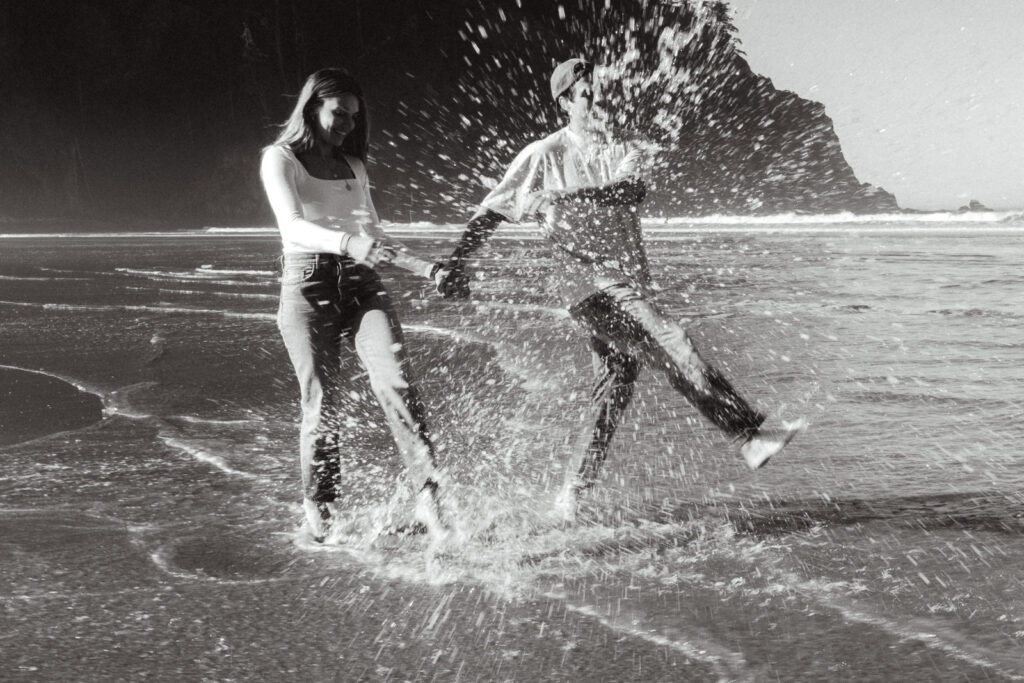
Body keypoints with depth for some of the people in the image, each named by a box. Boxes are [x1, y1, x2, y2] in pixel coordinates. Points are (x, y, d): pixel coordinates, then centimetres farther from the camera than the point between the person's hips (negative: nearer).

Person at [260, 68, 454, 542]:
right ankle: (319, 511, 13)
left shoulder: (354, 166, 22)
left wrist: (424, 268, 16)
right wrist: (348, 244, -32)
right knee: (322, 405, -5)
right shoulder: (280, 158, 3)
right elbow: (292, 225, -15)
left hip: (361, 284, 4)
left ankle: (430, 498, -22)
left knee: (395, 384, -16)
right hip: (308, 284, -4)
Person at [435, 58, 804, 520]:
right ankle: (749, 436, -24)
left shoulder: (624, 151, 12)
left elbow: (632, 191, -11)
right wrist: (456, 262, -1)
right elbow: (490, 212, 7)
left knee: (615, 388, 8)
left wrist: (569, 197, -25)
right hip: (590, 283, -5)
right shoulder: (545, 155, 3)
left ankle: (575, 491, 20)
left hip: (632, 282, 6)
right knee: (673, 346, -21)